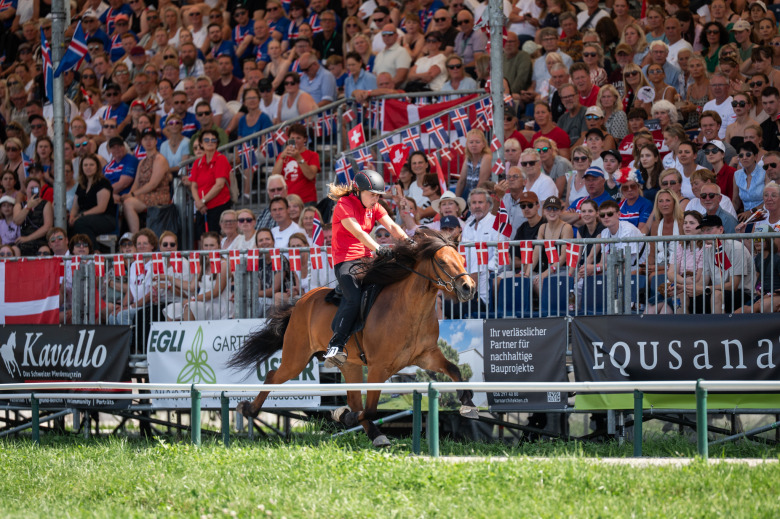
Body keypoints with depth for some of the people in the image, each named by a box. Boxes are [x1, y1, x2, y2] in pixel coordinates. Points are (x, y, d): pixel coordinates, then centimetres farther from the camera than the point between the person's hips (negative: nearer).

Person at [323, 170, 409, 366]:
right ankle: (335, 346, -29)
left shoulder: (374, 207, 14)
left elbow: (391, 226, 0)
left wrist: (407, 241, -20)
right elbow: (358, 232, -23)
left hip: (366, 259, 8)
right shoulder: (345, 205, -10)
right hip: (345, 260, -8)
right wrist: (378, 249, -36)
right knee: (353, 299, -28)